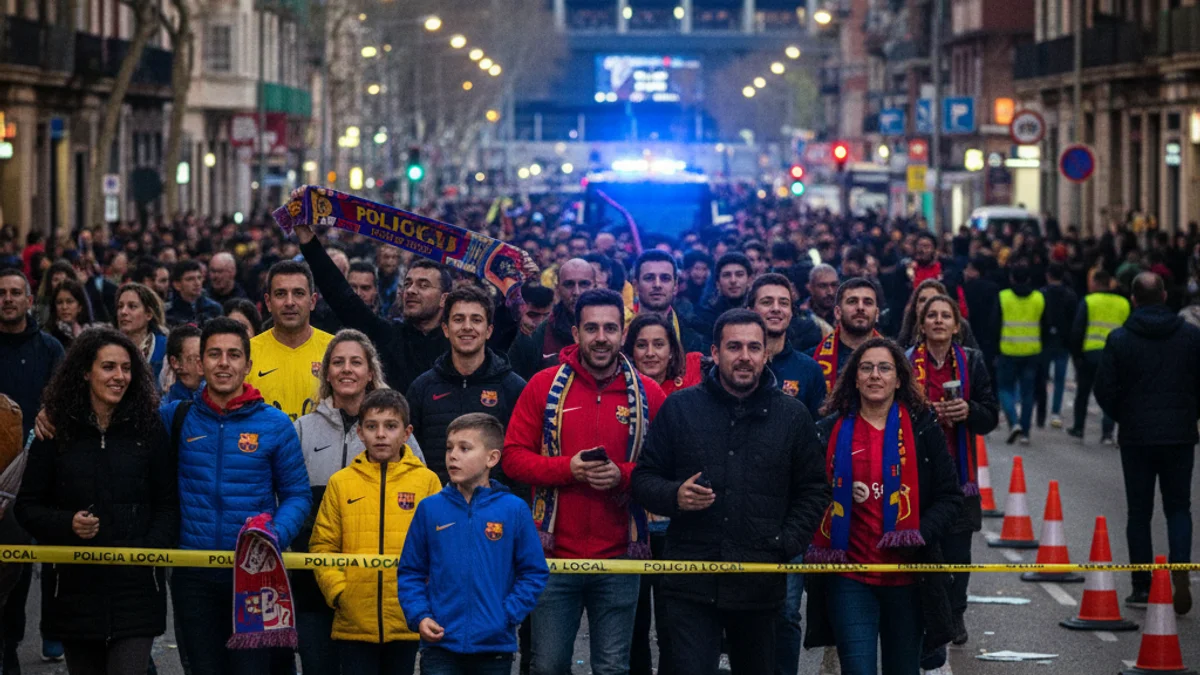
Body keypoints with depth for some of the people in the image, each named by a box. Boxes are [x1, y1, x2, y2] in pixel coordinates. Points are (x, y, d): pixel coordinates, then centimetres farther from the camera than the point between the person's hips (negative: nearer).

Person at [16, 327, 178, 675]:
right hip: (74, 585, 1)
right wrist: (67, 525, -12)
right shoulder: (56, 431, 4)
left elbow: (168, 505, 7)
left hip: (135, 588, -1)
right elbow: (28, 507, 6)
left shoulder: (149, 428, 4)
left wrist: (152, 549, -10)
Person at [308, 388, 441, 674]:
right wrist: (336, 589, -6)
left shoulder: (426, 481, 3)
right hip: (354, 622, 0)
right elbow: (323, 547, 5)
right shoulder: (341, 483, 5)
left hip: (407, 621, 0)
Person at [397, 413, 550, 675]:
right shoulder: (430, 509, 2)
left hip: (495, 645, 0)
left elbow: (535, 572, 1)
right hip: (440, 645, 0)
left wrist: (509, 614, -10)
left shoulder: (514, 510, -2)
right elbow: (410, 572, 7)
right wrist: (419, 615, -7)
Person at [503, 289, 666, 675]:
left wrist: (622, 475, -16)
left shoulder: (647, 394, 2)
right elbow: (513, 457, -2)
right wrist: (568, 468, -16)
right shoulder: (544, 385, 0)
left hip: (619, 558, 1)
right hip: (555, 554, -1)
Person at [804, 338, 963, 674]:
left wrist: (921, 534, -12)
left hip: (907, 577, 1)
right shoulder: (831, 431, 4)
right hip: (849, 578, -1)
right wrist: (816, 548, -5)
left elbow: (950, 496, 4)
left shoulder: (922, 428, 4)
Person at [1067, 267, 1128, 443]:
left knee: (1083, 392, 15)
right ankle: (1107, 432, -8)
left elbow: (1077, 330, -6)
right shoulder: (1124, 304, 8)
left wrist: (1076, 353, 0)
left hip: (1090, 353, -2)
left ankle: (1078, 427, 22)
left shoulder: (1088, 302, -3)